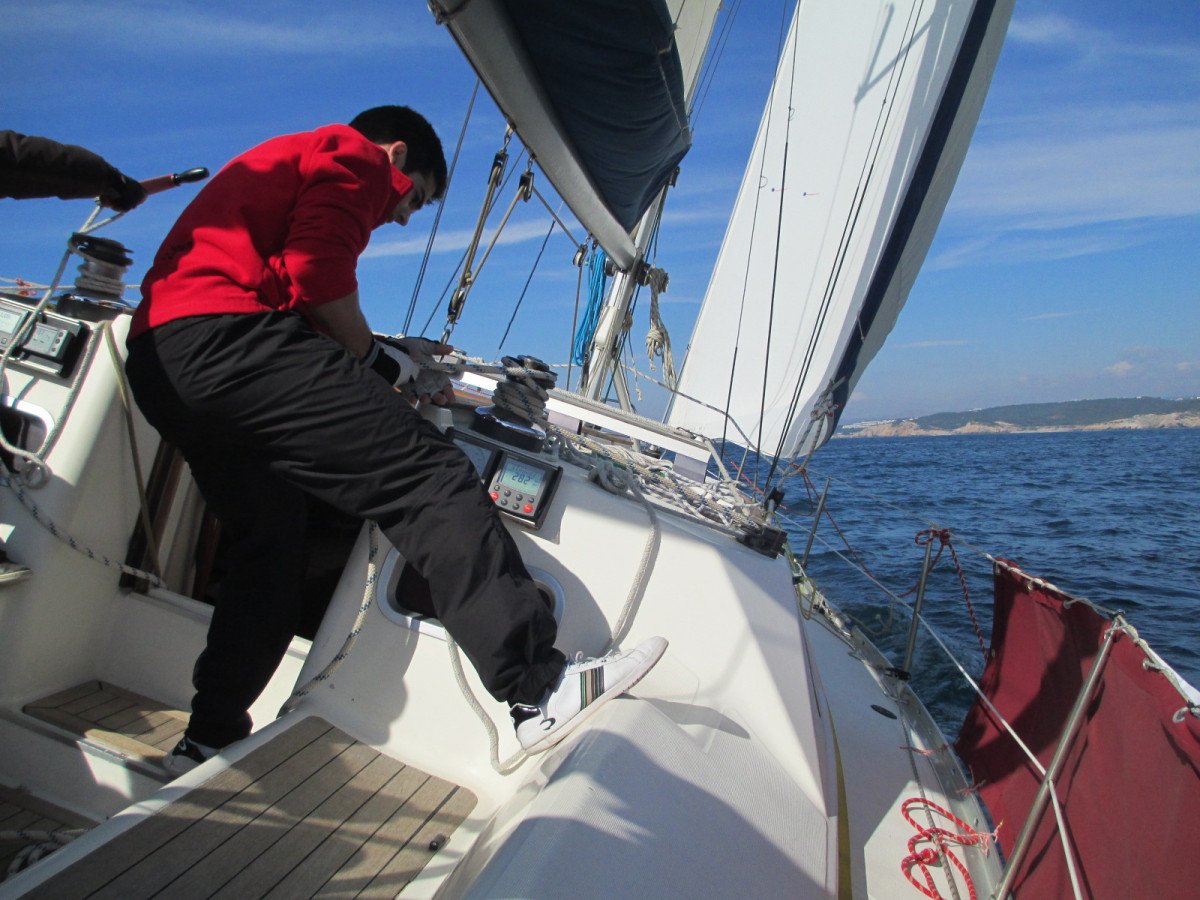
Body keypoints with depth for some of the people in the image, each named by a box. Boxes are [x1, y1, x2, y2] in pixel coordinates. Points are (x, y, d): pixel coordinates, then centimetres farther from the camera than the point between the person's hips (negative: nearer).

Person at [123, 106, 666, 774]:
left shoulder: (284, 161, 38)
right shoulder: (355, 155, 9)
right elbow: (316, 271, -11)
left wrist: (391, 355, 23)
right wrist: (380, 360, 3)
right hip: (228, 342, -10)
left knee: (270, 545, 17)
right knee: (427, 477, -19)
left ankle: (210, 742, 24)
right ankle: (540, 690, -27)